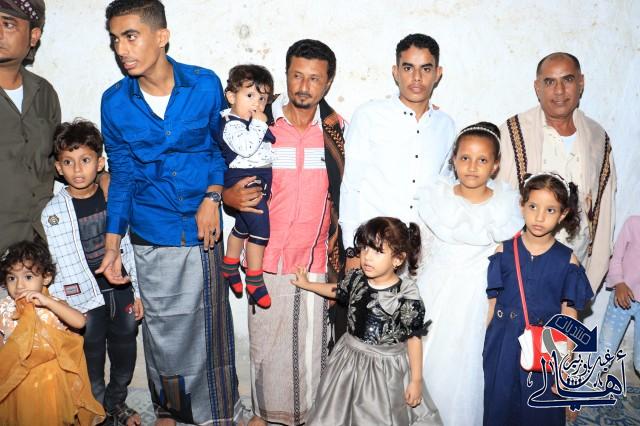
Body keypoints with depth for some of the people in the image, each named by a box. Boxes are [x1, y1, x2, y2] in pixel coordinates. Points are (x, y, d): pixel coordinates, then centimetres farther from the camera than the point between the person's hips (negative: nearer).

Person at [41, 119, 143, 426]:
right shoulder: (53, 213, -10)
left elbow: (127, 248, 4)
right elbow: (55, 265, -7)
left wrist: (135, 293, 7)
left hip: (120, 291, 3)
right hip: (85, 297, -3)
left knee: (125, 354, 16)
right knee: (92, 358, 11)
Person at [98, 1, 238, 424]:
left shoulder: (206, 86, -7)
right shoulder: (115, 102, -3)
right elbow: (122, 175, 5)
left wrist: (212, 197, -8)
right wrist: (112, 244, 2)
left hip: (202, 229, -1)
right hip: (150, 236, 1)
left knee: (211, 324, 7)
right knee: (161, 328, 12)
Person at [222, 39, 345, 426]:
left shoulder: (336, 129, 0)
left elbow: (346, 189, 3)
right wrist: (229, 195, -14)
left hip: (318, 259, 1)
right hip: (268, 258, 0)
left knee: (313, 343, 11)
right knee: (266, 340, 12)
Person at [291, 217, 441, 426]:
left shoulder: (407, 298, -23)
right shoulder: (356, 279, -7)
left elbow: (414, 339, -14)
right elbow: (338, 291, 16)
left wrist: (416, 380, -9)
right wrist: (307, 284, 26)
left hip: (386, 367, -5)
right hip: (350, 359, 5)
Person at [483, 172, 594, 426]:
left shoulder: (567, 260, -4)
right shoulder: (504, 252, -3)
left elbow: (569, 317, -2)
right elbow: (492, 304, 1)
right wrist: (486, 349, 2)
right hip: (502, 348, 1)